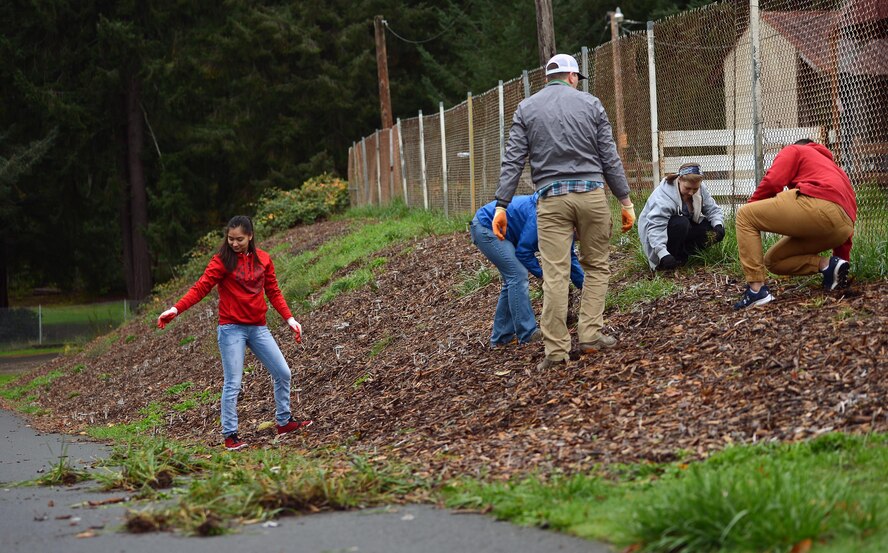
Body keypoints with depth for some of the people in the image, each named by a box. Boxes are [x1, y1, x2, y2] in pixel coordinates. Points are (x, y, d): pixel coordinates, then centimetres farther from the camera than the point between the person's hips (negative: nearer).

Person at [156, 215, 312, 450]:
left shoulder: (263, 259, 7)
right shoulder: (222, 261, -6)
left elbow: (273, 292, 11)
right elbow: (201, 288, -13)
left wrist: (289, 318, 2)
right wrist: (176, 309, -26)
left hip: (258, 327, 5)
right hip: (231, 329, -5)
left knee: (283, 373, 6)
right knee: (233, 383, -6)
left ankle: (284, 422, 22)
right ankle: (230, 436, 0)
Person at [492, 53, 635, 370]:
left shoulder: (526, 109, 9)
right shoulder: (590, 104, 6)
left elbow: (512, 160, 1)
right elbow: (610, 158, 3)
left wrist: (502, 205, 1)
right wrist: (626, 201, 7)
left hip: (552, 198, 0)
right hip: (591, 193, 0)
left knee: (555, 274, -3)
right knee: (596, 265, 14)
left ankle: (556, 350, -5)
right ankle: (590, 335, 8)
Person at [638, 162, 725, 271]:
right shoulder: (664, 197, -32)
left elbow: (713, 209, -6)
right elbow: (655, 227, -40)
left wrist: (718, 225, -29)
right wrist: (663, 254, -53)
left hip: (685, 229, 7)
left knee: (716, 233, -13)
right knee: (681, 223, -36)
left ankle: (682, 253, -7)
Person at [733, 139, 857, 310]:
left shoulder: (794, 150, 23)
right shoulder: (832, 166, 42)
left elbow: (772, 182, 5)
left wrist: (751, 211, 20)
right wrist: (843, 259, 35)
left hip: (818, 205, -8)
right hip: (843, 228, 8)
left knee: (745, 216, 7)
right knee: (773, 260, 21)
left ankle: (756, 290, -5)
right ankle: (829, 265, 1)